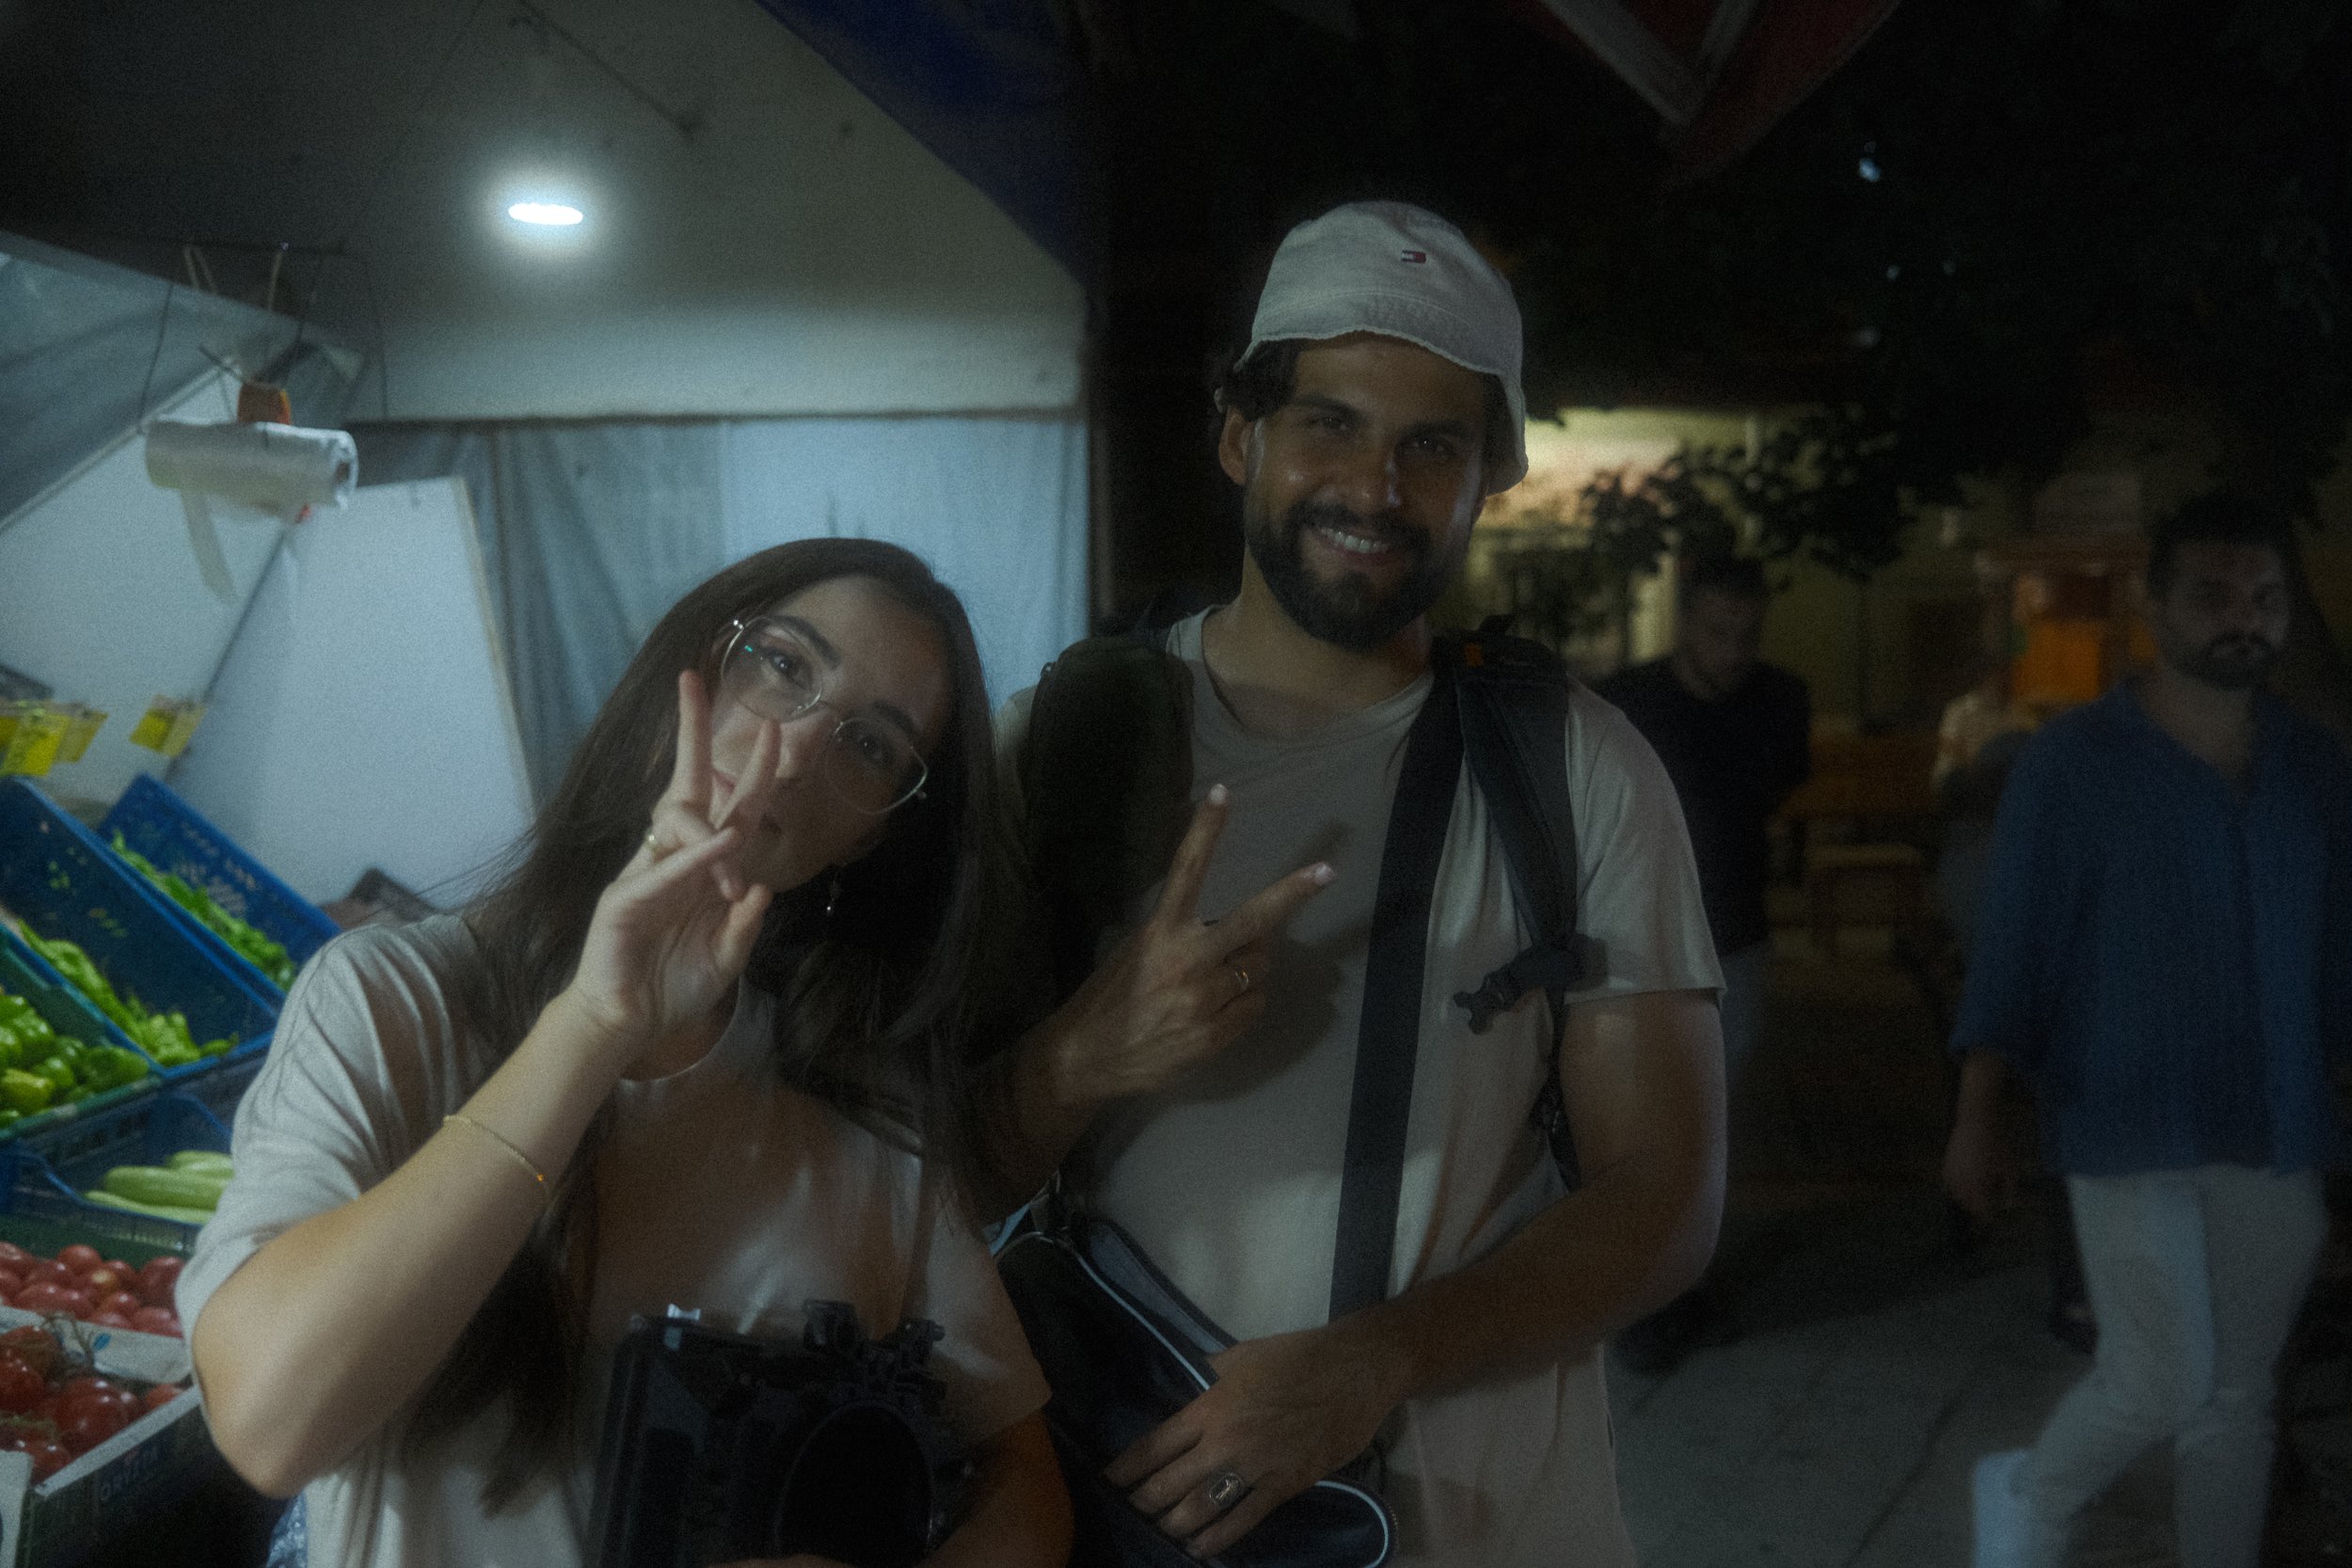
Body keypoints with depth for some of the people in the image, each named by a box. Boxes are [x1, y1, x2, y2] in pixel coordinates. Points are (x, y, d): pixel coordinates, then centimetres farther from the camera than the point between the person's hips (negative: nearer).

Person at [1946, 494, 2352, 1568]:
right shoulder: (2071, 762, -6)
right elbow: (2012, 948, -5)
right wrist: (1975, 1119, -8)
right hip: (2129, 1130, -4)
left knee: (2237, 1399, 10)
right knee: (2161, 1387, -7)